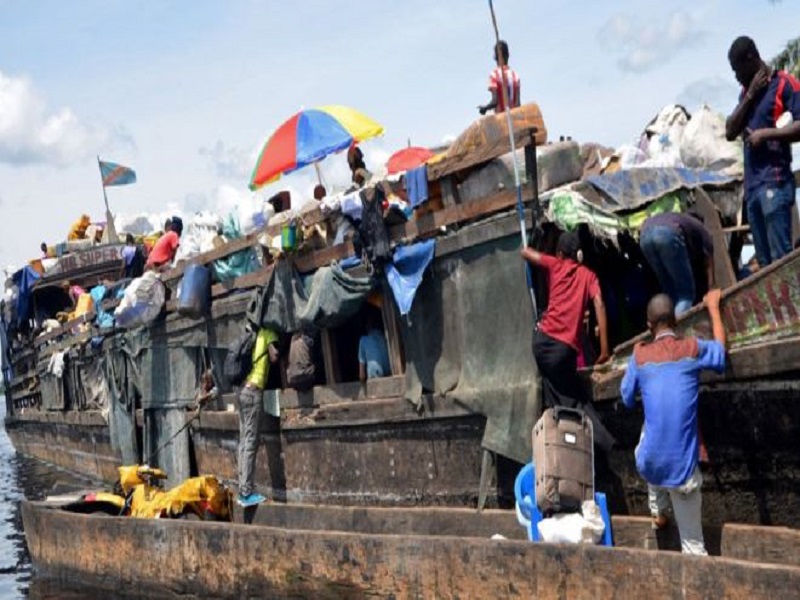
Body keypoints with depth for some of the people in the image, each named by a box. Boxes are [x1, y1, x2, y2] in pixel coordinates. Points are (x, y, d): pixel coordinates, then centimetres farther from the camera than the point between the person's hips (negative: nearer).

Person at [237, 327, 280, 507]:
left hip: (243, 390, 7)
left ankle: (243, 491, 6)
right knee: (250, 443, -10)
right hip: (254, 391, -7)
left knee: (244, 442, 7)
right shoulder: (268, 334, 2)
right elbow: (274, 357, -8)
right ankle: (247, 493, -13)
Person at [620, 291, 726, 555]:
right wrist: (713, 306, 31)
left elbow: (627, 398, 14)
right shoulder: (693, 349, -1)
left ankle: (657, 511, 34)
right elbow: (720, 348, 21)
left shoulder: (640, 354, 2)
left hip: (649, 463, 2)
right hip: (682, 465, -2)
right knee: (693, 543, 8)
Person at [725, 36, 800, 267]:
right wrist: (749, 96, 4)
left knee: (780, 256, -13)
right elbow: (730, 132, 11)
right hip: (752, 184, 8)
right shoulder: (746, 91, 20)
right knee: (764, 259, 5)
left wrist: (766, 133, -12)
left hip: (775, 182, -8)